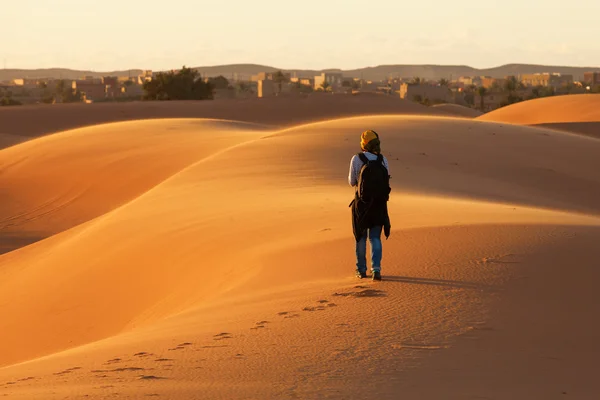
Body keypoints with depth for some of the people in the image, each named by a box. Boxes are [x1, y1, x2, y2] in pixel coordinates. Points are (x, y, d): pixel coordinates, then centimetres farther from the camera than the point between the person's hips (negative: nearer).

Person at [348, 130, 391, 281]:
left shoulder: (357, 159, -10)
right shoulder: (383, 160, -4)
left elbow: (352, 182, -2)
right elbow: (386, 181, 5)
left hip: (362, 203, -2)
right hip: (379, 204, 2)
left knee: (361, 237, 14)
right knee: (375, 237, 8)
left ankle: (361, 270, 20)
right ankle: (376, 269, -7)